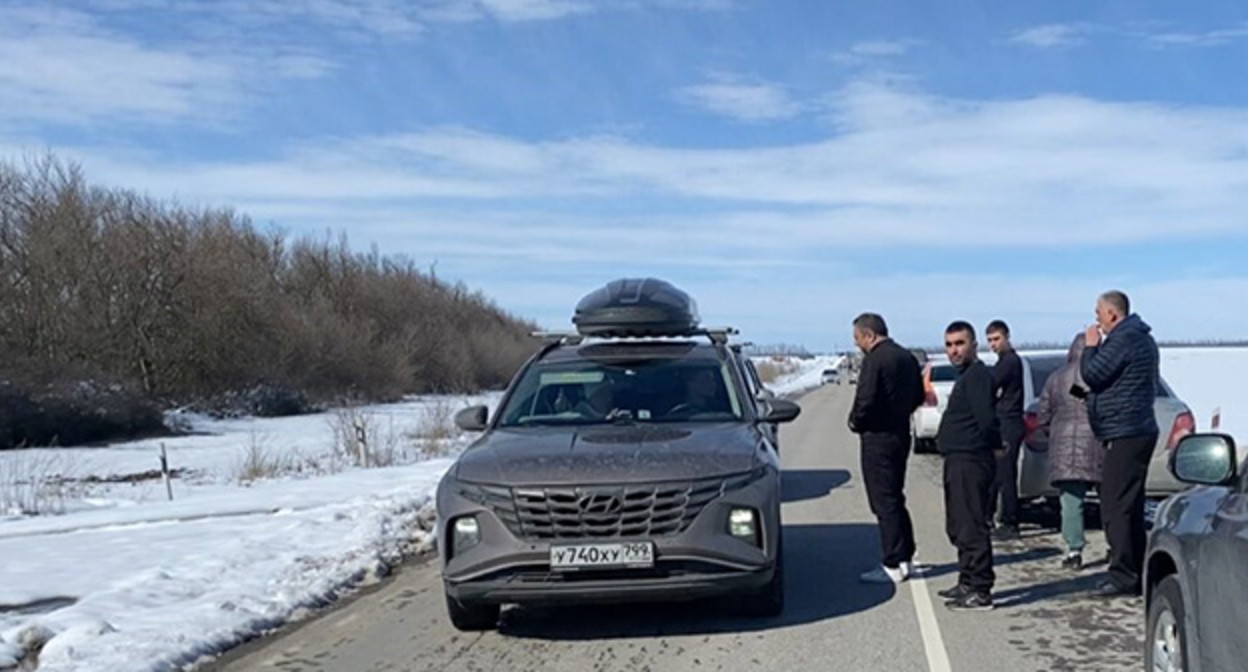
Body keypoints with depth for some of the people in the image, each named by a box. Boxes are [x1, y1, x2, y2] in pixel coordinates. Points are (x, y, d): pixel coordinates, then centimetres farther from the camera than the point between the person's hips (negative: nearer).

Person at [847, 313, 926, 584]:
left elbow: (865, 401, -24)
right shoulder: (907, 357, 11)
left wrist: (855, 422, -6)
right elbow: (918, 396, 17)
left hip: (878, 438, -9)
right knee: (895, 498, 18)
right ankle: (905, 558, 23)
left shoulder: (874, 360, -18)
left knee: (884, 502, -3)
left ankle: (893, 565, 0)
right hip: (901, 433, 9)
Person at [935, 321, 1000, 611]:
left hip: (970, 462, -11)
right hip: (959, 460, 11)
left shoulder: (977, 376, -14)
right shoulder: (966, 377, 18)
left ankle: (980, 591, -4)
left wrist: (993, 444, -8)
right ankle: (968, 583, 27)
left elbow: (986, 419, -24)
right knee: (959, 527, 17)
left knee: (971, 527, -8)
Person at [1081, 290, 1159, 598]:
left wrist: (1090, 347, -1)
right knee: (1129, 507, 15)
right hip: (1138, 430, 11)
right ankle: (1136, 572, 20)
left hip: (1124, 434, -11)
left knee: (1116, 508, -9)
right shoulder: (1140, 338, 18)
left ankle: (1123, 576, -9)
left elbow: (1092, 374, -17)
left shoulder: (1123, 340, -16)